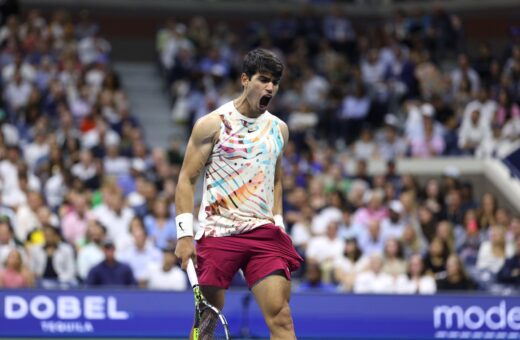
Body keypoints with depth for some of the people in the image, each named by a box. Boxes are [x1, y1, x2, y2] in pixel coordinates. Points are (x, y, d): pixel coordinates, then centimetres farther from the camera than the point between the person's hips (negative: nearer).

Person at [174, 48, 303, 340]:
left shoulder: (279, 129, 13)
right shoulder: (213, 124, -1)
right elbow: (186, 180, -1)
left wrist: (278, 223, 14)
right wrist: (184, 234, -9)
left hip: (264, 233, 3)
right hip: (218, 235, -3)